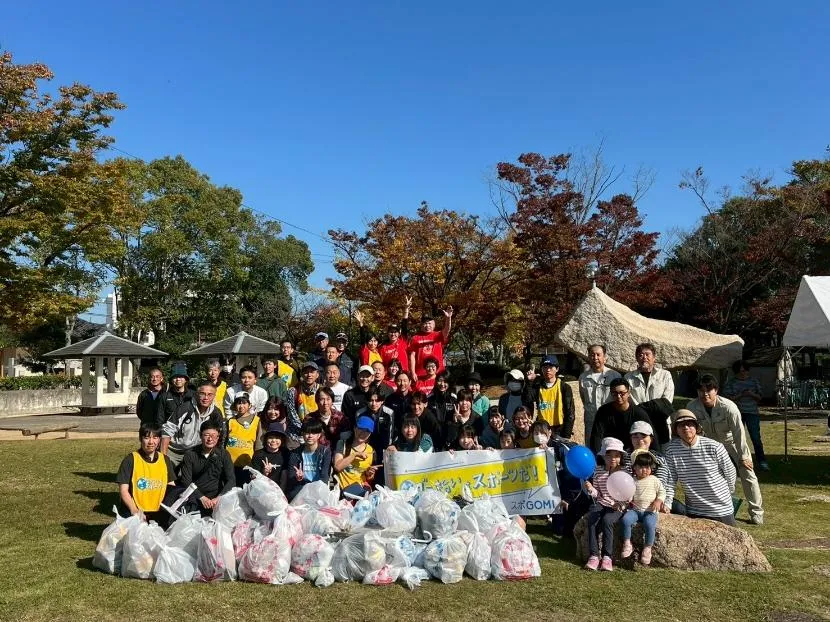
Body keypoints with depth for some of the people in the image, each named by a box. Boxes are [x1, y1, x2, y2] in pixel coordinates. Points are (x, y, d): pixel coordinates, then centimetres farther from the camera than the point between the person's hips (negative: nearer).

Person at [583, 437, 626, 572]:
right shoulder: (598, 472, 9)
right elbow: (597, 494, 11)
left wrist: (620, 503, -18)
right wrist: (591, 489, -11)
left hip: (617, 506, -3)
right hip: (600, 504, 3)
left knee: (607, 520, -30)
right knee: (592, 520, -25)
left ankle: (607, 557, -22)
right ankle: (594, 555, -22)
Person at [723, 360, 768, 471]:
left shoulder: (754, 381, 8)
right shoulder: (731, 382, 2)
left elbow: (759, 398, 10)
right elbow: (727, 398, -5)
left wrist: (752, 394, -11)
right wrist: (740, 395, -16)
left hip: (752, 413, 0)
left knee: (756, 438, -6)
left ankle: (761, 461, 1)